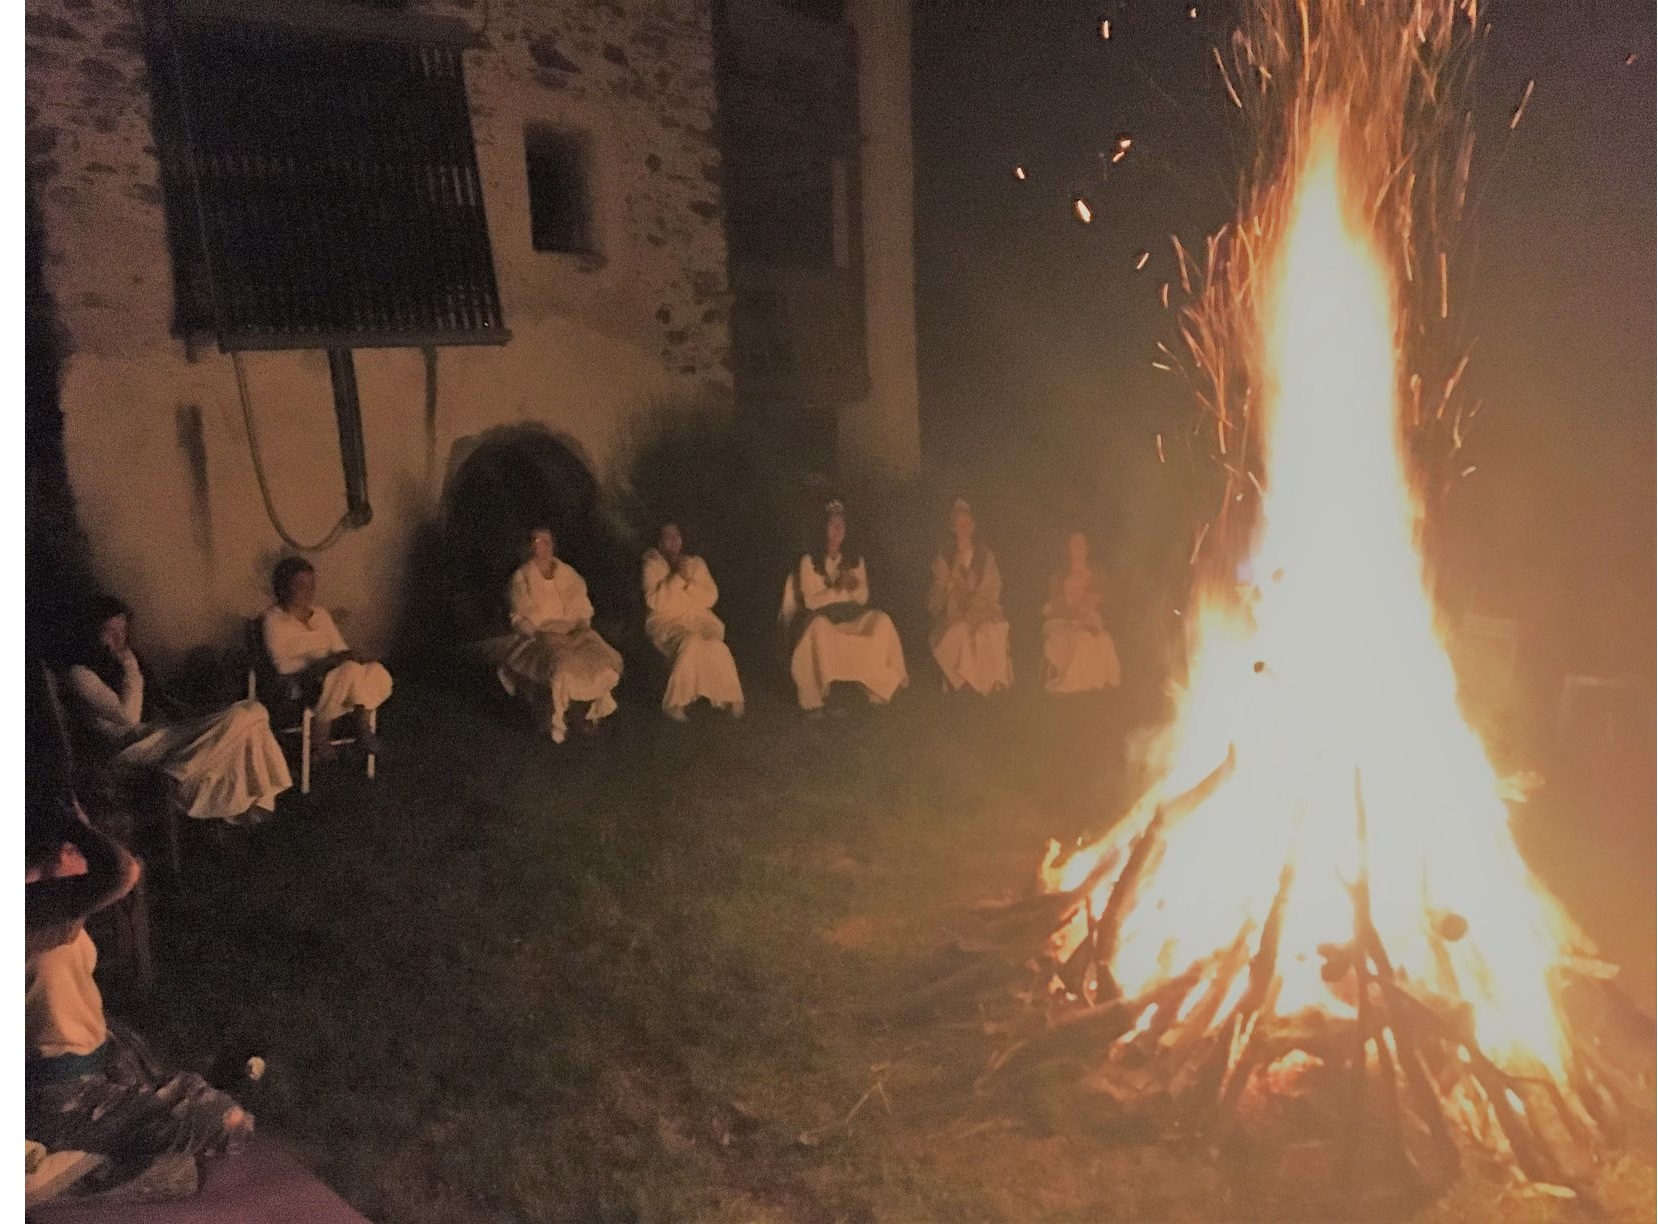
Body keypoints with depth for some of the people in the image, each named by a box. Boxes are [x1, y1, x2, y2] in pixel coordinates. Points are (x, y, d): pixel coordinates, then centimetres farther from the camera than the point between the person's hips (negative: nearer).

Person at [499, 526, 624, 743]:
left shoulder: (567, 572, 12)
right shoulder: (522, 577, 3)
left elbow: (582, 607, 14)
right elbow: (520, 618, -1)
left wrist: (581, 626, -7)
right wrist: (541, 634, -18)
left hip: (572, 632, 4)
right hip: (539, 636, -3)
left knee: (603, 658, -25)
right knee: (563, 666, -36)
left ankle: (597, 710, -5)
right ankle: (558, 724, -23)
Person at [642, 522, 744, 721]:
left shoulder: (696, 563, 9)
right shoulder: (653, 566, 0)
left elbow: (711, 598, 1)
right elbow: (655, 603, -13)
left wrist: (688, 581, -12)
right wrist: (676, 577, -18)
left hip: (698, 618, 3)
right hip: (667, 622, -3)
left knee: (714, 645, -30)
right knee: (691, 643, -35)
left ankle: (729, 697, -15)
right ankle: (674, 702, -25)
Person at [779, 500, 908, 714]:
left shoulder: (854, 559, 10)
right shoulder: (810, 561, -3)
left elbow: (863, 597, 3)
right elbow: (811, 601, -11)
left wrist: (852, 586, -18)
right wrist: (841, 589, -15)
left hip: (849, 616, 4)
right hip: (820, 617, -4)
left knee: (881, 621, -24)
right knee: (819, 627, -39)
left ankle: (876, 688, -16)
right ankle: (814, 698, -28)